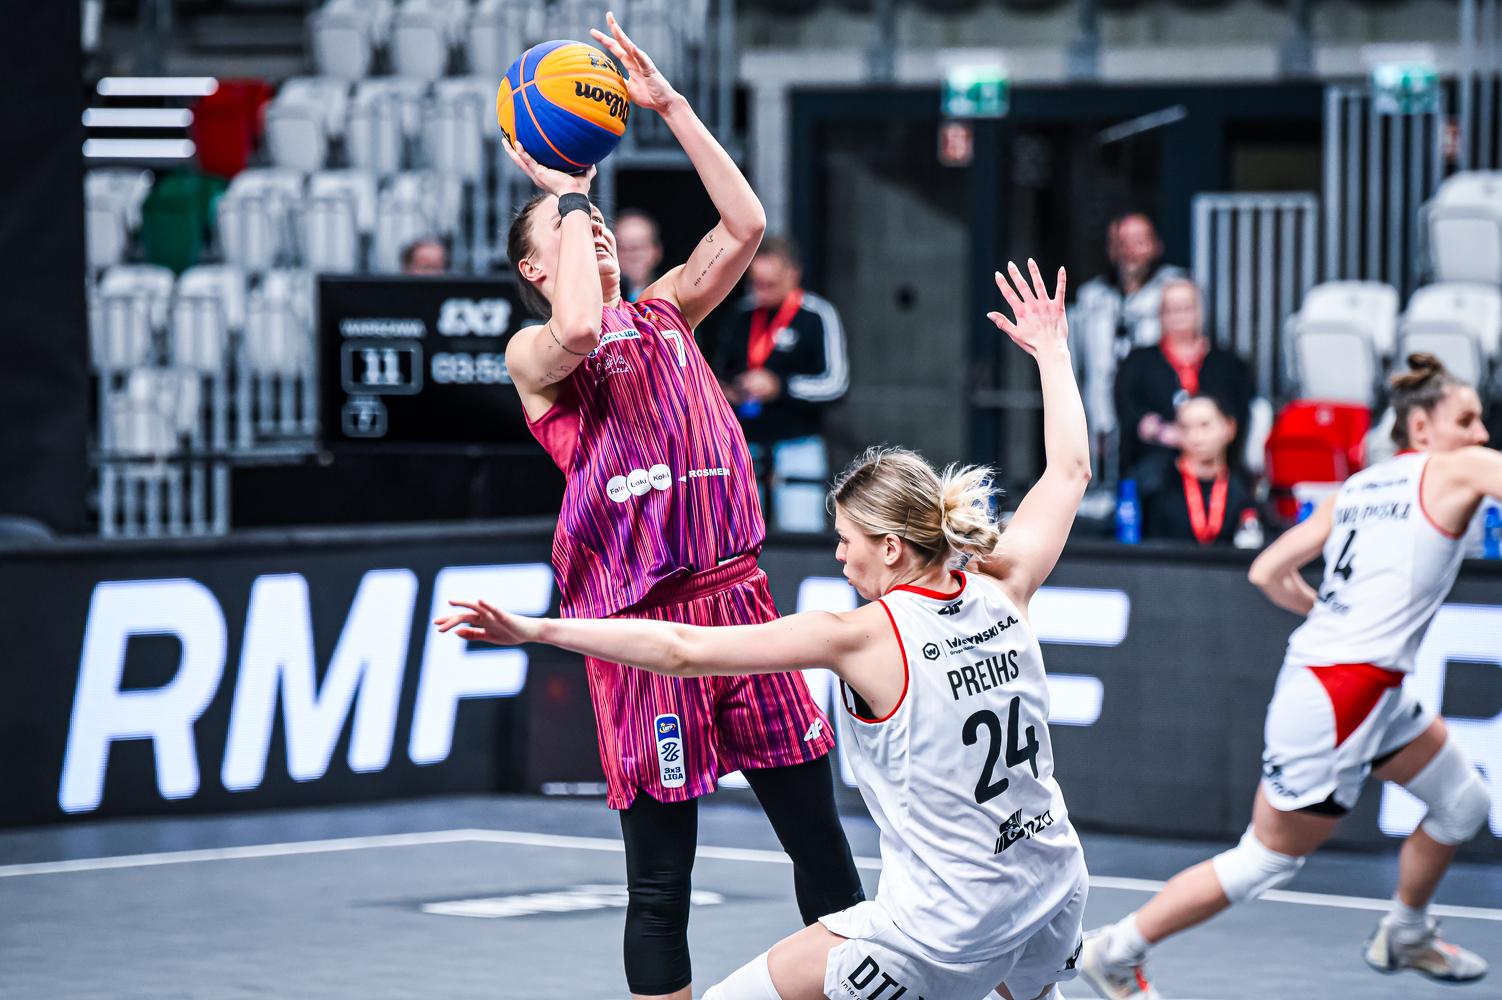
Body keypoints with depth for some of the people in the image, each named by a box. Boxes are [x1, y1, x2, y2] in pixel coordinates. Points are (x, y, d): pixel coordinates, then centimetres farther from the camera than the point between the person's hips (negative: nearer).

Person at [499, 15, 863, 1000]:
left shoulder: (664, 313, 19)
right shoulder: (533, 353, 3)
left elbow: (745, 223, 8)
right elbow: (579, 331, -21)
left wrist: (668, 102, 5)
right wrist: (568, 192, -9)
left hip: (736, 591, 5)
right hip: (641, 622, -5)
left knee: (818, 834, 6)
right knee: (660, 878, -1)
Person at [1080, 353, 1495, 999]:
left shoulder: (1355, 488, 14)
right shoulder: (1454, 470, -6)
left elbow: (1267, 571, 15)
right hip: (1345, 692, -9)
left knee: (1463, 802, 22)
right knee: (1267, 861, 2)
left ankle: (1405, 935, 39)